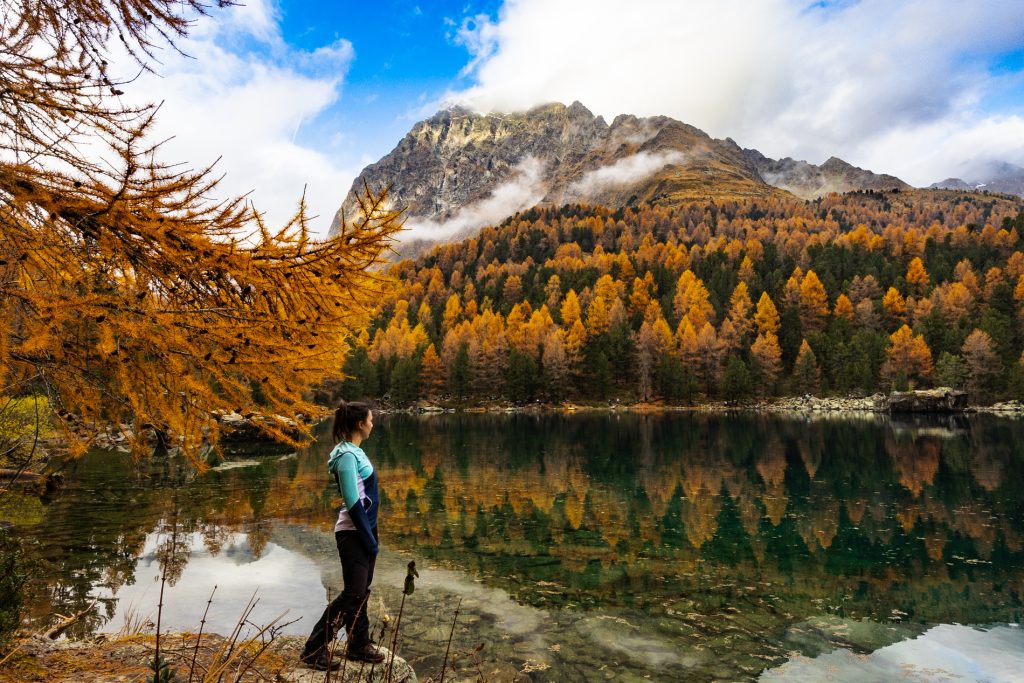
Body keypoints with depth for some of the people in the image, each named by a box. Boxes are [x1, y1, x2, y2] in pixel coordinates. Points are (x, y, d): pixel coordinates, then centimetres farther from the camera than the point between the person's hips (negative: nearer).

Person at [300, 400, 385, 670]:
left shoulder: (354, 451, 8)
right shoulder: (347, 456, -20)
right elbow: (353, 504, -22)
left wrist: (371, 534, 15)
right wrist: (370, 539, -17)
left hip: (363, 529, 9)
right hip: (353, 533, -9)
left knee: (362, 590, 15)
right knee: (353, 593, -3)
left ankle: (358, 644, 27)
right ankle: (314, 649, 9)